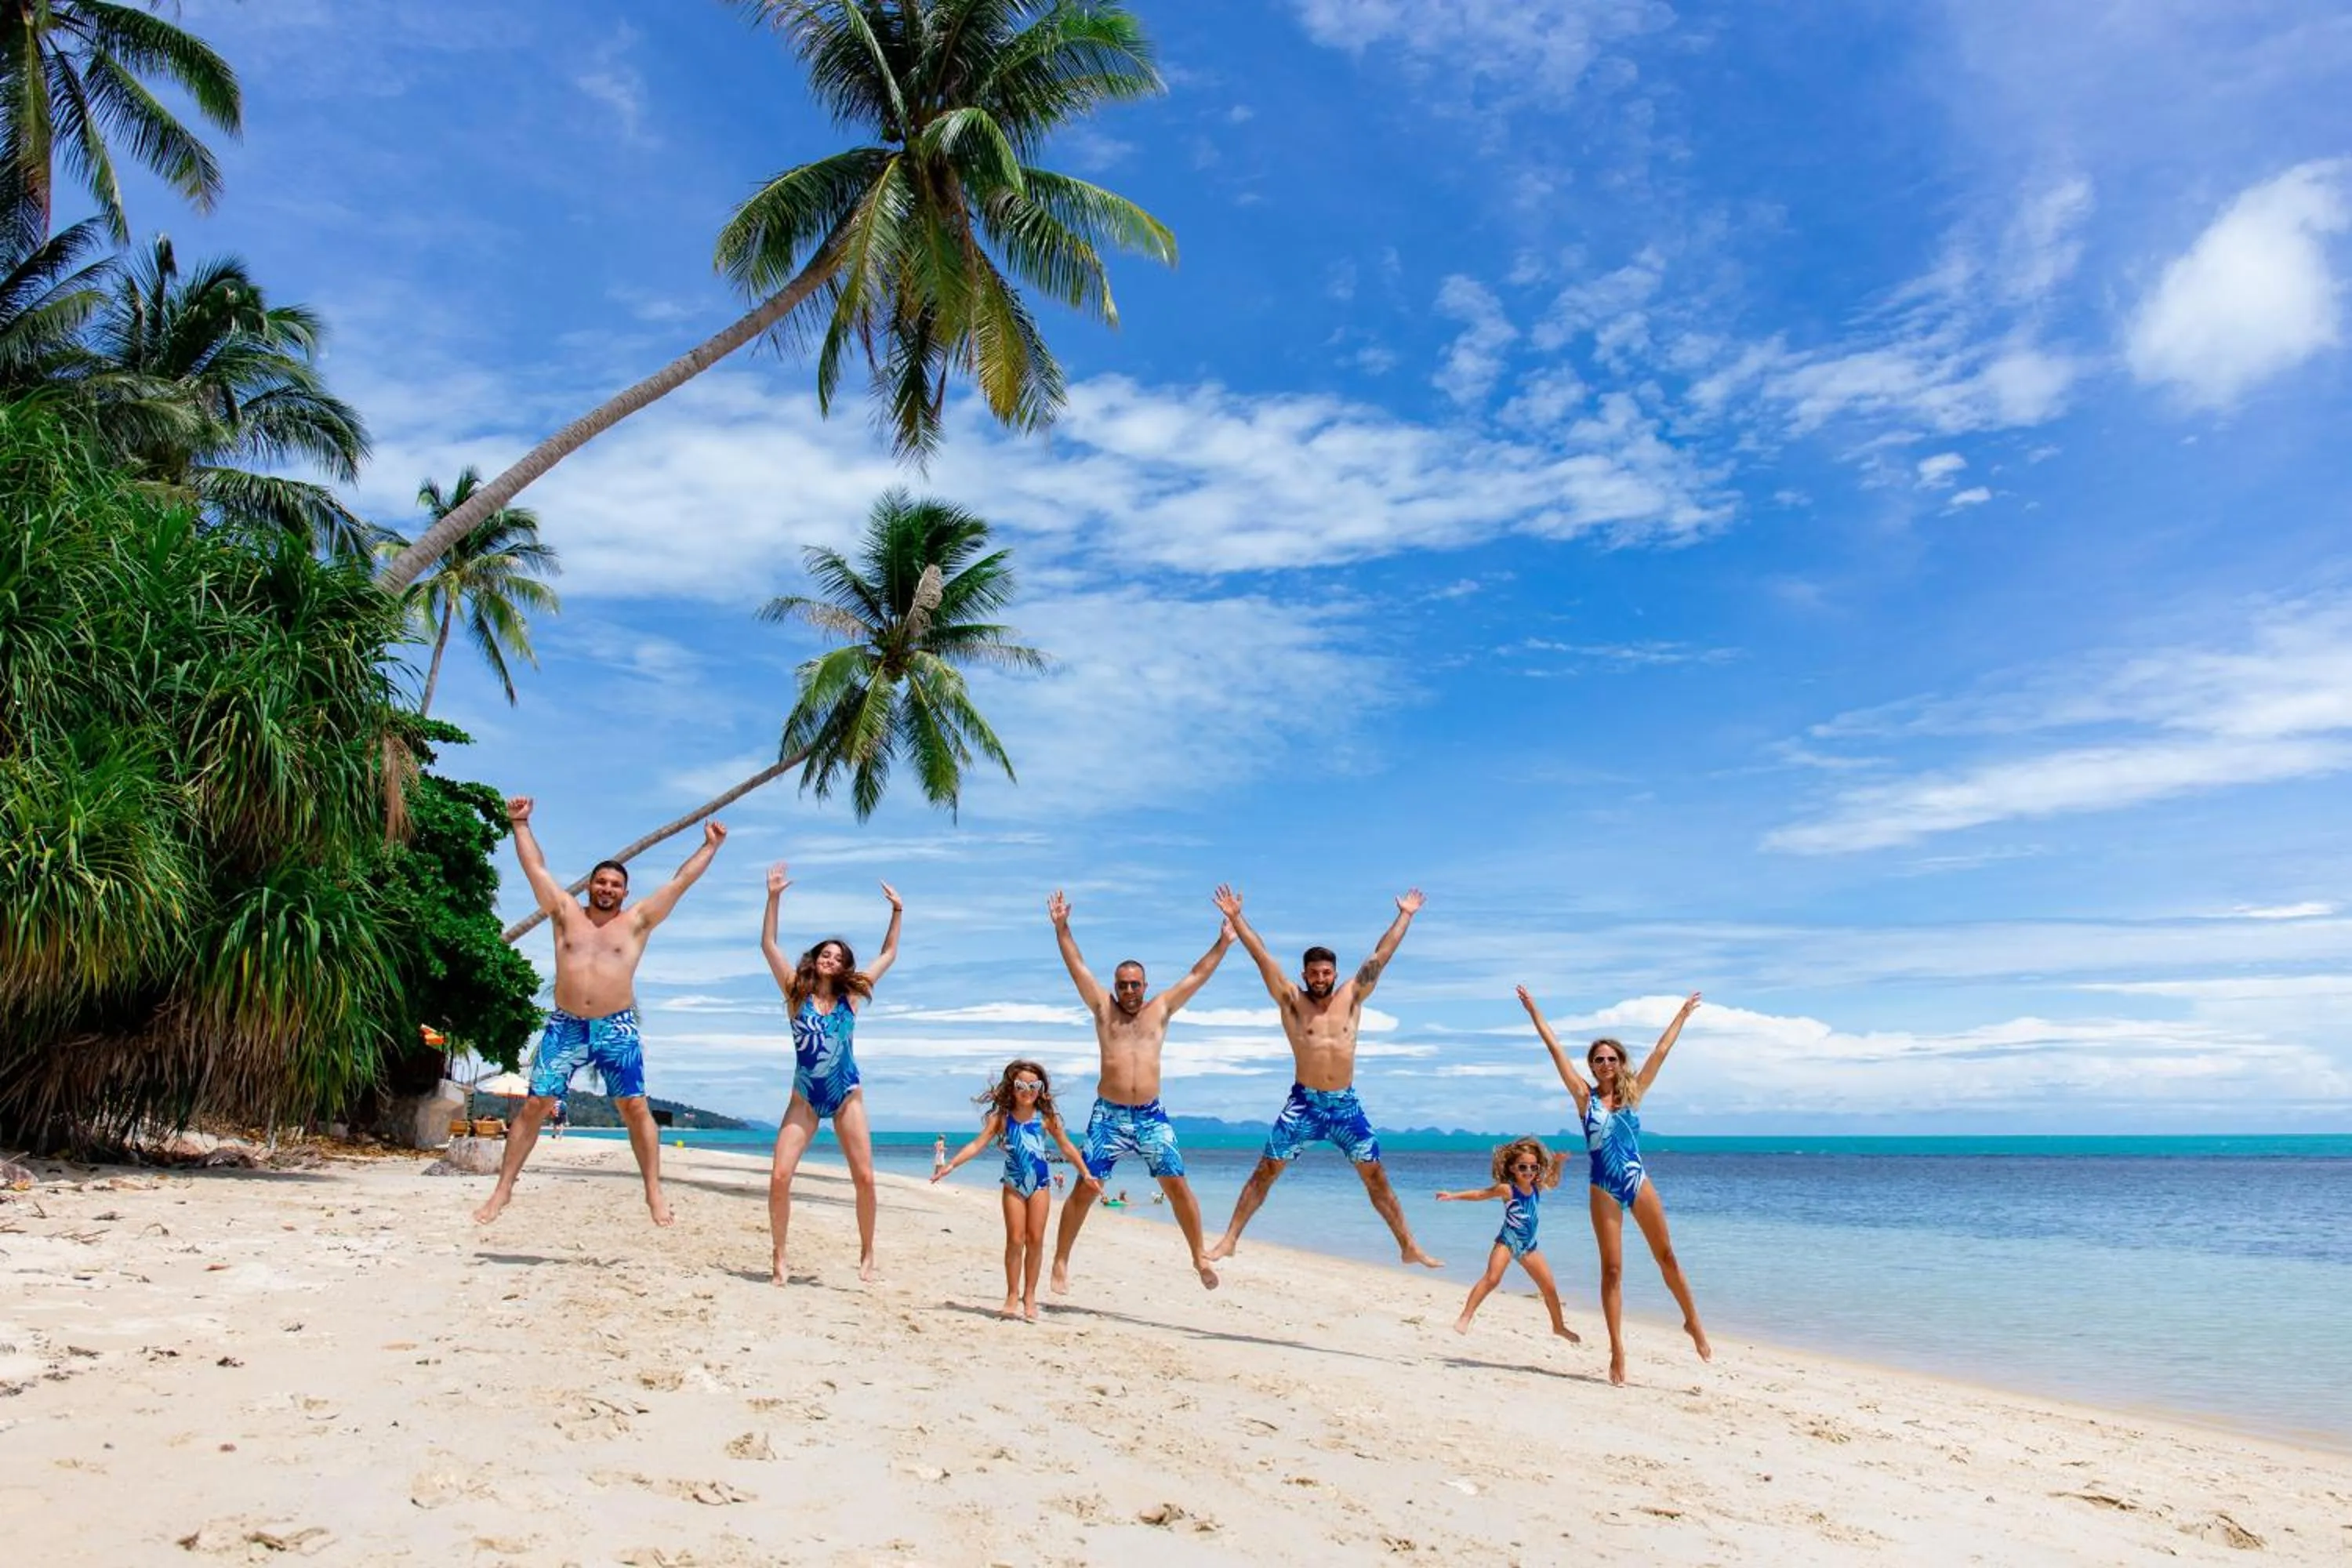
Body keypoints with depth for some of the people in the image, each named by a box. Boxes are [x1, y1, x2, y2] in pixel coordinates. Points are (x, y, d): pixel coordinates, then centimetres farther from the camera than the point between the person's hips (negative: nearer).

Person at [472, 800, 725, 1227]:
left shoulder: (637, 921, 6)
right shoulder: (566, 913, 10)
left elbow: (681, 881, 7)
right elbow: (536, 867, 13)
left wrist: (709, 847, 8)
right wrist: (521, 824, 14)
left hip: (617, 1028, -1)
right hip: (565, 1026, 1)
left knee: (635, 1108, -6)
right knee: (535, 1105, 0)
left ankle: (654, 1191, -1)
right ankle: (503, 1189, 8)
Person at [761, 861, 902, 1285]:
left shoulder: (851, 997, 3)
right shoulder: (797, 993, 0)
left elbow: (888, 955, 11)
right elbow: (768, 945, -8)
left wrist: (897, 912, 8)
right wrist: (774, 898, -15)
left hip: (847, 1098, 1)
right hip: (805, 1099, -1)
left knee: (865, 1178, -3)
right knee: (780, 1177, -11)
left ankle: (867, 1255, 13)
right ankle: (778, 1257, 6)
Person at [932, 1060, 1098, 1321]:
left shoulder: (1046, 1118, -2)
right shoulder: (1002, 1117, -3)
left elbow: (1067, 1147, 5)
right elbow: (978, 1144, -6)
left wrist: (1086, 1175, 5)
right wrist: (950, 1165, -15)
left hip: (1039, 1183, 0)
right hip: (1014, 1183, 0)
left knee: (1035, 1240, 3)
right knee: (1015, 1240, -1)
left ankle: (1029, 1296, 14)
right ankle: (1012, 1296, 10)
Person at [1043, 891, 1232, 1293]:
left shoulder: (1161, 1010, 11)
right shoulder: (1103, 1008, 9)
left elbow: (1198, 975, 11)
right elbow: (1077, 966, 5)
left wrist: (1223, 942, 8)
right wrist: (1061, 928, -1)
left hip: (1151, 1115, 1)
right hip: (1108, 1115, -1)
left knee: (1178, 1186, -3)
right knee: (1085, 1189, -3)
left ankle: (1199, 1258, 10)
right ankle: (1061, 1261, 9)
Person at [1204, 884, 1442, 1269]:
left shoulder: (1351, 997, 5)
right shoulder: (1291, 1001, -1)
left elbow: (1381, 955, 7)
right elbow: (1263, 957, -5)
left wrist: (1405, 916, 9)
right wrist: (1235, 918, -9)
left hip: (1346, 1104, 2)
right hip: (1304, 1103, -2)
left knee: (1375, 1176, 5)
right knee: (1265, 1172, -3)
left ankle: (1409, 1246, 13)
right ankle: (1229, 1240, 3)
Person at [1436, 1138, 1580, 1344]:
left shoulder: (1537, 1188, 1)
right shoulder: (1507, 1189, -14)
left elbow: (1553, 1180, 22)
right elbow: (1480, 1194, -12)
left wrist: (1558, 1163, 5)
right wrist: (1453, 1196, -19)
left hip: (1529, 1246, 5)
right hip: (1507, 1242, -5)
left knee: (1550, 1288, 10)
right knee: (1491, 1278, -25)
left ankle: (1559, 1326, 32)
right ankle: (1465, 1317, -24)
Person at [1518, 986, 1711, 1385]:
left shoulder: (1633, 1093, 6)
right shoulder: (1585, 1096, 0)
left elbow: (1661, 1051, 10)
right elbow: (1555, 1049, -3)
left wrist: (1683, 1015, 14)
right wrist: (1534, 1012, -4)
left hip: (1639, 1183, 2)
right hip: (1604, 1189, -2)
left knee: (1667, 1256, 9)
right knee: (1612, 1269, 0)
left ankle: (1693, 1323, 30)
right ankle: (1617, 1352, 3)